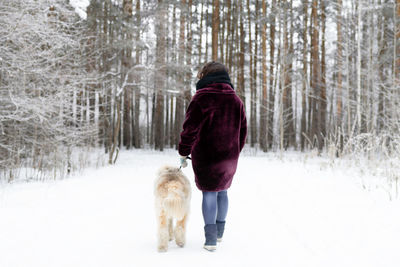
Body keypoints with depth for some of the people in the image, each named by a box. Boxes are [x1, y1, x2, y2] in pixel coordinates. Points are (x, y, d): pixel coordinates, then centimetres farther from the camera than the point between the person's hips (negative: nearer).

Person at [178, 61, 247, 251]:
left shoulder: (201, 97, -8)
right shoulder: (236, 100, 9)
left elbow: (190, 128, -10)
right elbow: (242, 130, 11)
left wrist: (183, 153, -1)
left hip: (205, 157, -5)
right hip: (229, 157, 5)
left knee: (209, 193, 1)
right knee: (222, 191, 18)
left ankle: (211, 238, -3)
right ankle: (219, 232, 31)